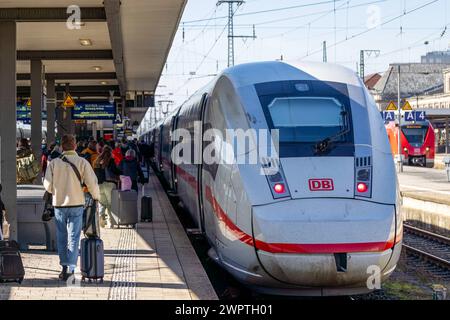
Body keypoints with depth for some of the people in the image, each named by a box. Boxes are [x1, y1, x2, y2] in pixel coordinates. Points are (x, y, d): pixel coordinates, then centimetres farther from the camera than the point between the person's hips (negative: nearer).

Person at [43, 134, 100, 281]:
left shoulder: (54, 163, -3)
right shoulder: (82, 162, -7)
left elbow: (48, 185, -1)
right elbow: (92, 182, -9)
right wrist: (96, 197, 9)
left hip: (59, 204, 2)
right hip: (76, 204, -2)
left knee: (61, 237, 14)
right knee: (73, 237, 1)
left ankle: (64, 267, 21)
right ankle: (71, 268, -9)